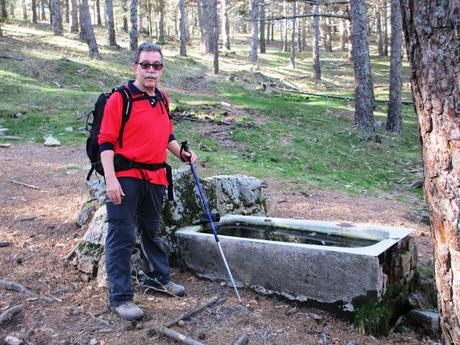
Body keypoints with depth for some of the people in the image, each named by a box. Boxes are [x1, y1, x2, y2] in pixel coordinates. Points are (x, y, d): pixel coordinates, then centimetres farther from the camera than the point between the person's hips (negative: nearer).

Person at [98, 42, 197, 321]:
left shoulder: (163, 100, 12)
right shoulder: (120, 98, -9)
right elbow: (106, 141, -13)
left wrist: (182, 154, 9)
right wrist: (110, 179, -19)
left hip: (155, 178, 7)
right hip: (125, 178, -7)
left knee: (152, 230, 22)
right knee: (122, 237, -2)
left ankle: (160, 276, 39)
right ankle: (120, 297, 8)